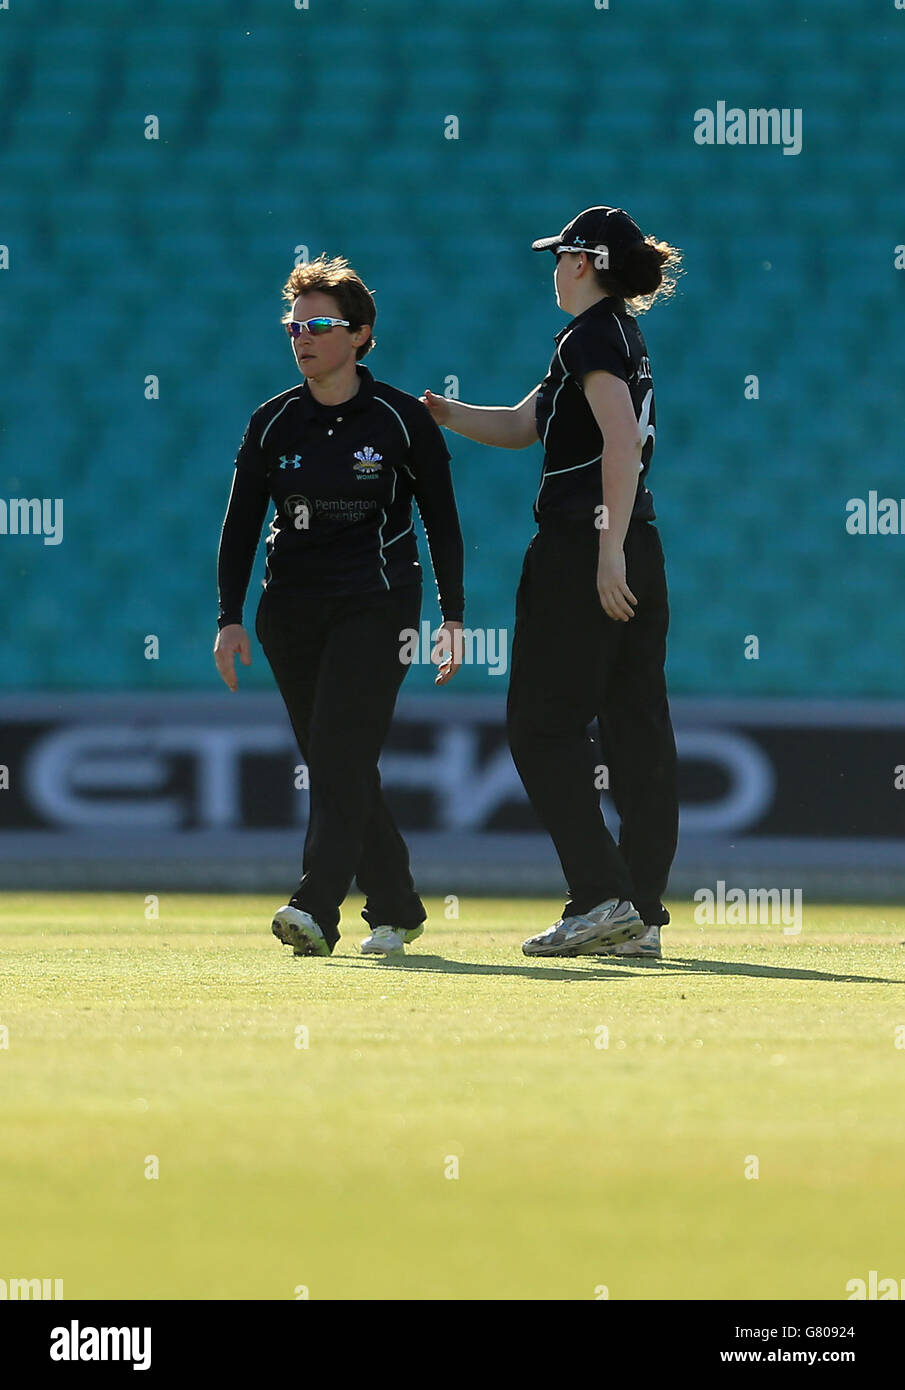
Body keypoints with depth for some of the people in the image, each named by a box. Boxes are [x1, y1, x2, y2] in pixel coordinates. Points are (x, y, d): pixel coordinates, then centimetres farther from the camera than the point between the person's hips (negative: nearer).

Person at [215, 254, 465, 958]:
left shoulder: (403, 419, -1)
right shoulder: (273, 422, 7)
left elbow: (442, 522, 4)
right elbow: (240, 524, 9)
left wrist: (453, 617, 0)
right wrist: (231, 619, 0)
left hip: (376, 605, -4)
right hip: (291, 608, 4)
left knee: (340, 757, -17)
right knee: (335, 767, 5)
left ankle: (316, 911, -26)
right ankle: (396, 910, 17)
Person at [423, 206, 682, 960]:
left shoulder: (592, 337, -10)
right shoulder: (625, 337, 20)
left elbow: (622, 441, -22)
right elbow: (521, 426, 26)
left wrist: (608, 552, -25)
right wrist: (439, 412, 19)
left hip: (583, 546, -9)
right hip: (639, 552, 9)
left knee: (545, 725, -4)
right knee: (637, 729, 6)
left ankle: (603, 897, -13)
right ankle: (641, 915, 6)